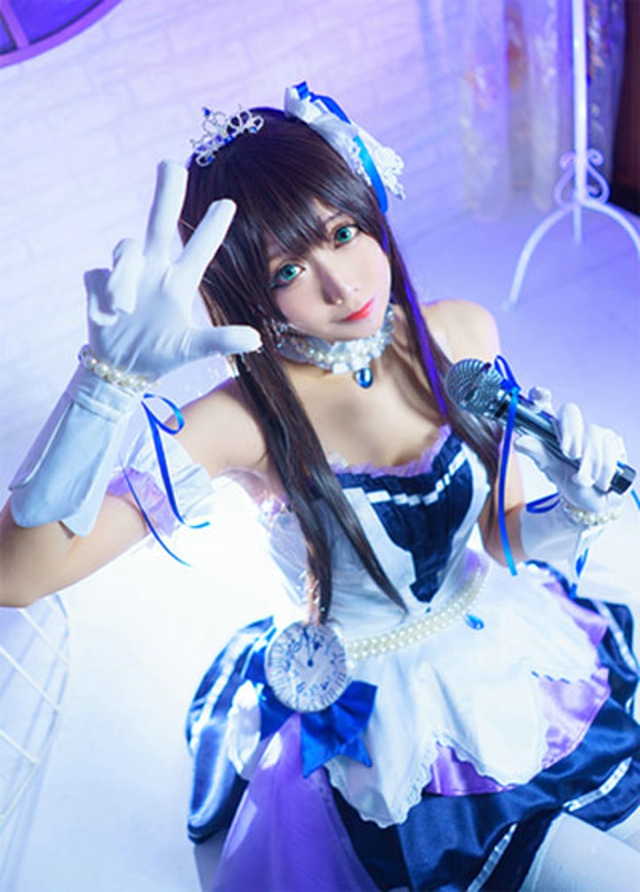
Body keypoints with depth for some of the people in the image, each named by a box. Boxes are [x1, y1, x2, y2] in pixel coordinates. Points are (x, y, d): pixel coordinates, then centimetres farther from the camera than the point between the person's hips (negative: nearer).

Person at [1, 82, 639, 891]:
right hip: (388, 728, -4)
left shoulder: (460, 336, -10)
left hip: (506, 658, 5)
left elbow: (504, 536, 2)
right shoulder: (252, 418, -24)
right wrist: (111, 372, -43)